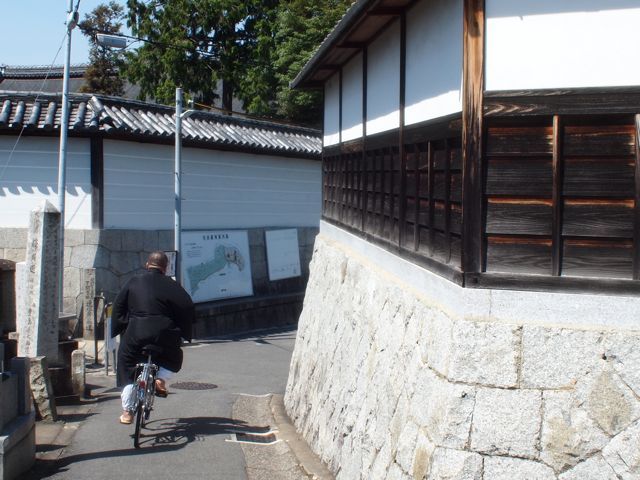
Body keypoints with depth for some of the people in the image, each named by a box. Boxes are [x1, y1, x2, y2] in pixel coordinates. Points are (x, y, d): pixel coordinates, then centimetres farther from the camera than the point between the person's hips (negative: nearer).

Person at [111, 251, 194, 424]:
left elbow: (118, 307, 13)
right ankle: (161, 379, 2)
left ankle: (127, 411, 13)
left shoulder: (133, 282, 11)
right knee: (173, 358, 29)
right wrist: (184, 333, 12)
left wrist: (118, 330, 22)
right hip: (165, 335, -1)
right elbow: (188, 309, 1)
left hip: (135, 333, 1)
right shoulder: (171, 286, 7)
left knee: (127, 370, 18)